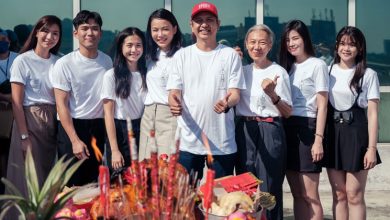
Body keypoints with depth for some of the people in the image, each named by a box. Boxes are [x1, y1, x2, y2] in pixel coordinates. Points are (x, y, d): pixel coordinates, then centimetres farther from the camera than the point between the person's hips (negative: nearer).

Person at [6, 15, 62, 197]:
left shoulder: (59, 62, 8)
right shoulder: (22, 61, -6)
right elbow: (16, 102, -8)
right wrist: (24, 136, -13)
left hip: (53, 121, 5)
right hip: (30, 120, -5)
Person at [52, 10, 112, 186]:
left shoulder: (107, 61, 4)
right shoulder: (64, 64, -9)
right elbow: (62, 105, -10)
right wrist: (75, 140, -15)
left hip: (98, 127, 4)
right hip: (72, 126, -4)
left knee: (93, 181, 11)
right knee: (72, 184, -1)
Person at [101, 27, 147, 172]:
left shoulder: (147, 73, 4)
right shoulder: (111, 76, -8)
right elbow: (108, 114, -8)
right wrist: (114, 150, -13)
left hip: (142, 131, 3)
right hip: (119, 132, -3)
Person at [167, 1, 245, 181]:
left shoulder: (230, 55, 3)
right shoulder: (182, 55, 7)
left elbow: (235, 93, -1)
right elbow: (174, 91, 3)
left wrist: (227, 103, -25)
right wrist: (174, 102, -21)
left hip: (222, 143, -1)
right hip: (188, 141, 1)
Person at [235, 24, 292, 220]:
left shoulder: (278, 72, -5)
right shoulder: (243, 71, 11)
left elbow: (287, 113, -3)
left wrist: (273, 95, -21)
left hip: (269, 132, -5)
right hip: (244, 132, 5)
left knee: (268, 189, -4)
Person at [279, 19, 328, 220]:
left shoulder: (317, 65, -2)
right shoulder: (288, 67, 17)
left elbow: (322, 105, -7)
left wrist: (319, 139, -14)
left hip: (307, 128, -6)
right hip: (287, 129, 6)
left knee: (310, 196, -6)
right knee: (297, 195, 8)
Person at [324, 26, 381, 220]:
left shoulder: (368, 75, -2)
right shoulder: (328, 71, 9)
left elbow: (372, 114, -4)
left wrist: (372, 148, -11)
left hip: (355, 133, -4)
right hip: (332, 133, 4)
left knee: (354, 195, -3)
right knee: (338, 194, 8)